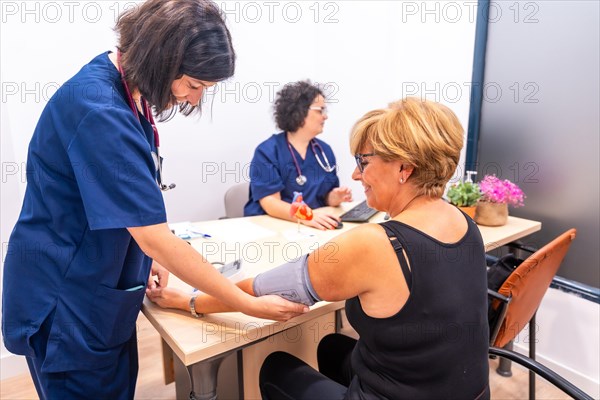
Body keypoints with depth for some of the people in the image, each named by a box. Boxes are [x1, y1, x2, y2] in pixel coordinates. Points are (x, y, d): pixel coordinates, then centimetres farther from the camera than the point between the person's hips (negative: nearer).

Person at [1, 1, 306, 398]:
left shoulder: (121, 87, -1)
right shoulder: (100, 111, -29)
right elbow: (155, 238, -30)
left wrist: (144, 257, 2)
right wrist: (248, 304, -23)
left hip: (100, 288, 8)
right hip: (66, 299, -8)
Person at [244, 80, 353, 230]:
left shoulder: (325, 150, 9)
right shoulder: (267, 151, -8)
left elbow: (326, 197, 12)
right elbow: (270, 203, -17)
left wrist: (334, 198, -11)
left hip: (316, 225, 4)